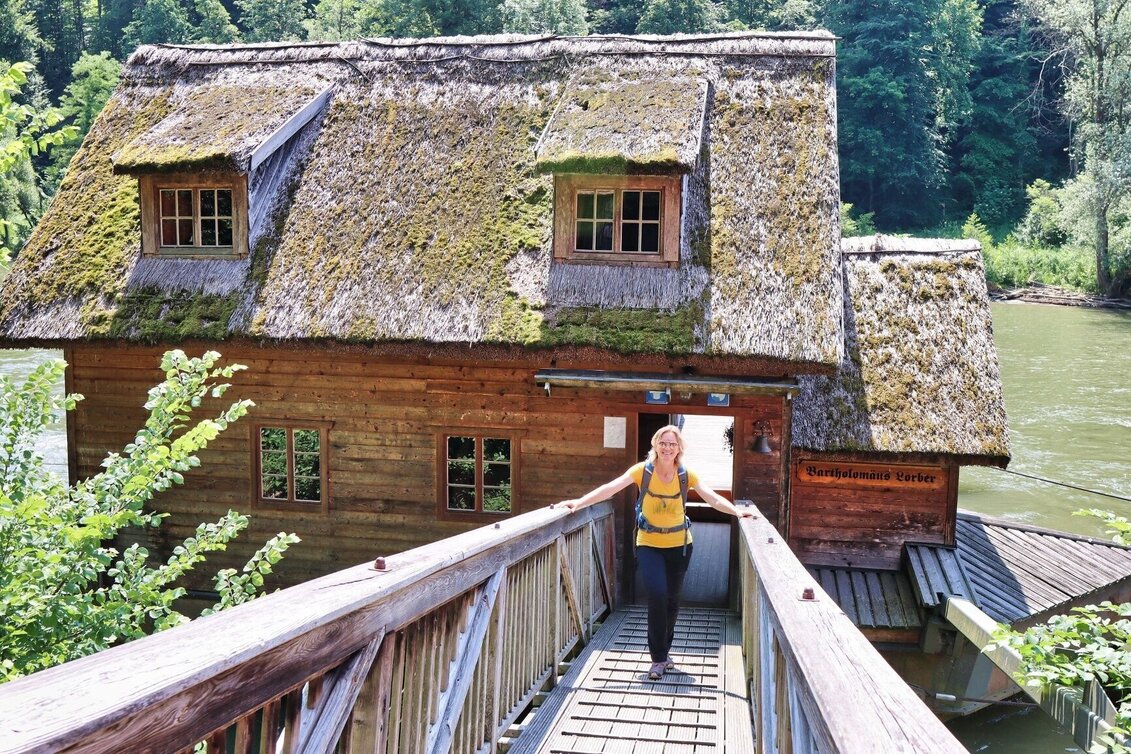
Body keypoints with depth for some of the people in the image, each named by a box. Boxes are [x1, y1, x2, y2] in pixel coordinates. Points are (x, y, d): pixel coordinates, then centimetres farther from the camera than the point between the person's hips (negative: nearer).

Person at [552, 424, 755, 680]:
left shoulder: (686, 474, -6)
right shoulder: (643, 470, -12)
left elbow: (714, 498, -11)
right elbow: (609, 488, -20)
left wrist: (736, 511, -28)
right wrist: (579, 503, -30)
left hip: (679, 545, 2)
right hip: (649, 545, -2)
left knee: (672, 600, 11)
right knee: (657, 595, -17)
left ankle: (663, 651, 33)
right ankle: (658, 658, -2)